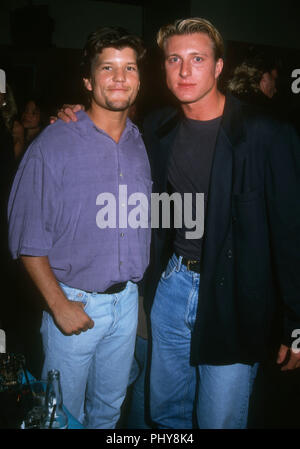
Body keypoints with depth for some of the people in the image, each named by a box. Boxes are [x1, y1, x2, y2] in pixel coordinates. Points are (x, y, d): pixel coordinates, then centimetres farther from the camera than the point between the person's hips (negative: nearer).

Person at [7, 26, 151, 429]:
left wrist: (139, 288, 6)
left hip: (127, 300, 5)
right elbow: (28, 236, -12)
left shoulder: (142, 144, 3)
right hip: (74, 303, -4)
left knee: (110, 405, 23)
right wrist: (59, 304, -14)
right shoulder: (54, 144, -13)